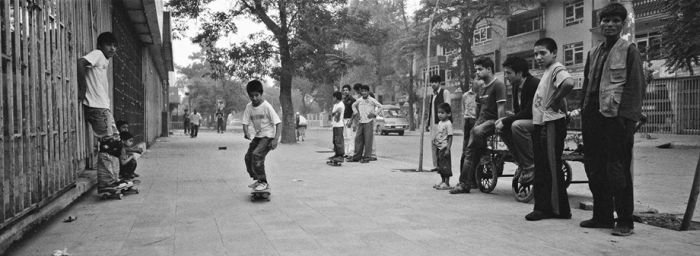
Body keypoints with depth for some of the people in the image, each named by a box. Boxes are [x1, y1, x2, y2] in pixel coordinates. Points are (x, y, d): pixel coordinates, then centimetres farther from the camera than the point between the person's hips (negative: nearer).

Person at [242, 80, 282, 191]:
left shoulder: (267, 106, -17)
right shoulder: (249, 107, -1)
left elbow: (277, 123, -17)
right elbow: (245, 122, 0)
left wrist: (276, 139, -26)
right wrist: (246, 132, -23)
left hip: (268, 136, -7)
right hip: (257, 136, 7)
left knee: (257, 155, -22)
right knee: (248, 156, 6)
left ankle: (263, 182, -9)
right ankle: (258, 179, 25)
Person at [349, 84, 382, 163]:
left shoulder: (372, 100, -6)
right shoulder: (359, 100, 7)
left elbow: (380, 107, -5)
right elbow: (353, 105, 25)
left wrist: (374, 114, -13)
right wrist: (356, 113, 12)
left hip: (369, 122, -5)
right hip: (360, 122, 5)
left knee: (368, 140, -4)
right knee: (358, 139, 8)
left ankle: (366, 157, 1)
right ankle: (357, 156, 16)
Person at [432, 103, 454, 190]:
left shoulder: (448, 124, -13)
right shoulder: (440, 123, 12)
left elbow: (450, 137, -15)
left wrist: (448, 149, -19)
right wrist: (434, 141, 5)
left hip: (444, 148, -9)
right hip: (439, 148, 9)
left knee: (446, 165, -4)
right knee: (440, 165, 14)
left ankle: (447, 183, 1)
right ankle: (443, 181, 25)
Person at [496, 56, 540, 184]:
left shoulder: (535, 84, -20)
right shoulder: (516, 86, 8)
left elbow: (529, 112, -26)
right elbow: (517, 111, 11)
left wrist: (505, 121, -24)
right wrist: (504, 120, -9)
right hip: (528, 119, 9)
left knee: (517, 125, -32)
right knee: (502, 127, -9)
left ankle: (530, 166, -20)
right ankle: (521, 163, 0)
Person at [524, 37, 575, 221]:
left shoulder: (557, 69, -10)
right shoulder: (546, 72, 20)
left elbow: (569, 83, -32)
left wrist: (554, 102, -20)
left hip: (552, 124, -10)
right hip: (541, 124, 10)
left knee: (552, 168, -5)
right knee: (542, 168, 11)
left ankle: (559, 209, 3)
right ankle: (544, 207, 18)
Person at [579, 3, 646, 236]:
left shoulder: (629, 50, 0)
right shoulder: (593, 53, 18)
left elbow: (637, 86, -6)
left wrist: (627, 116, -14)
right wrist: (584, 113, 11)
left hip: (617, 118, -6)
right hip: (594, 118, 6)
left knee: (618, 171, -4)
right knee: (595, 169, 8)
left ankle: (625, 221, 6)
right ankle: (603, 216, 19)